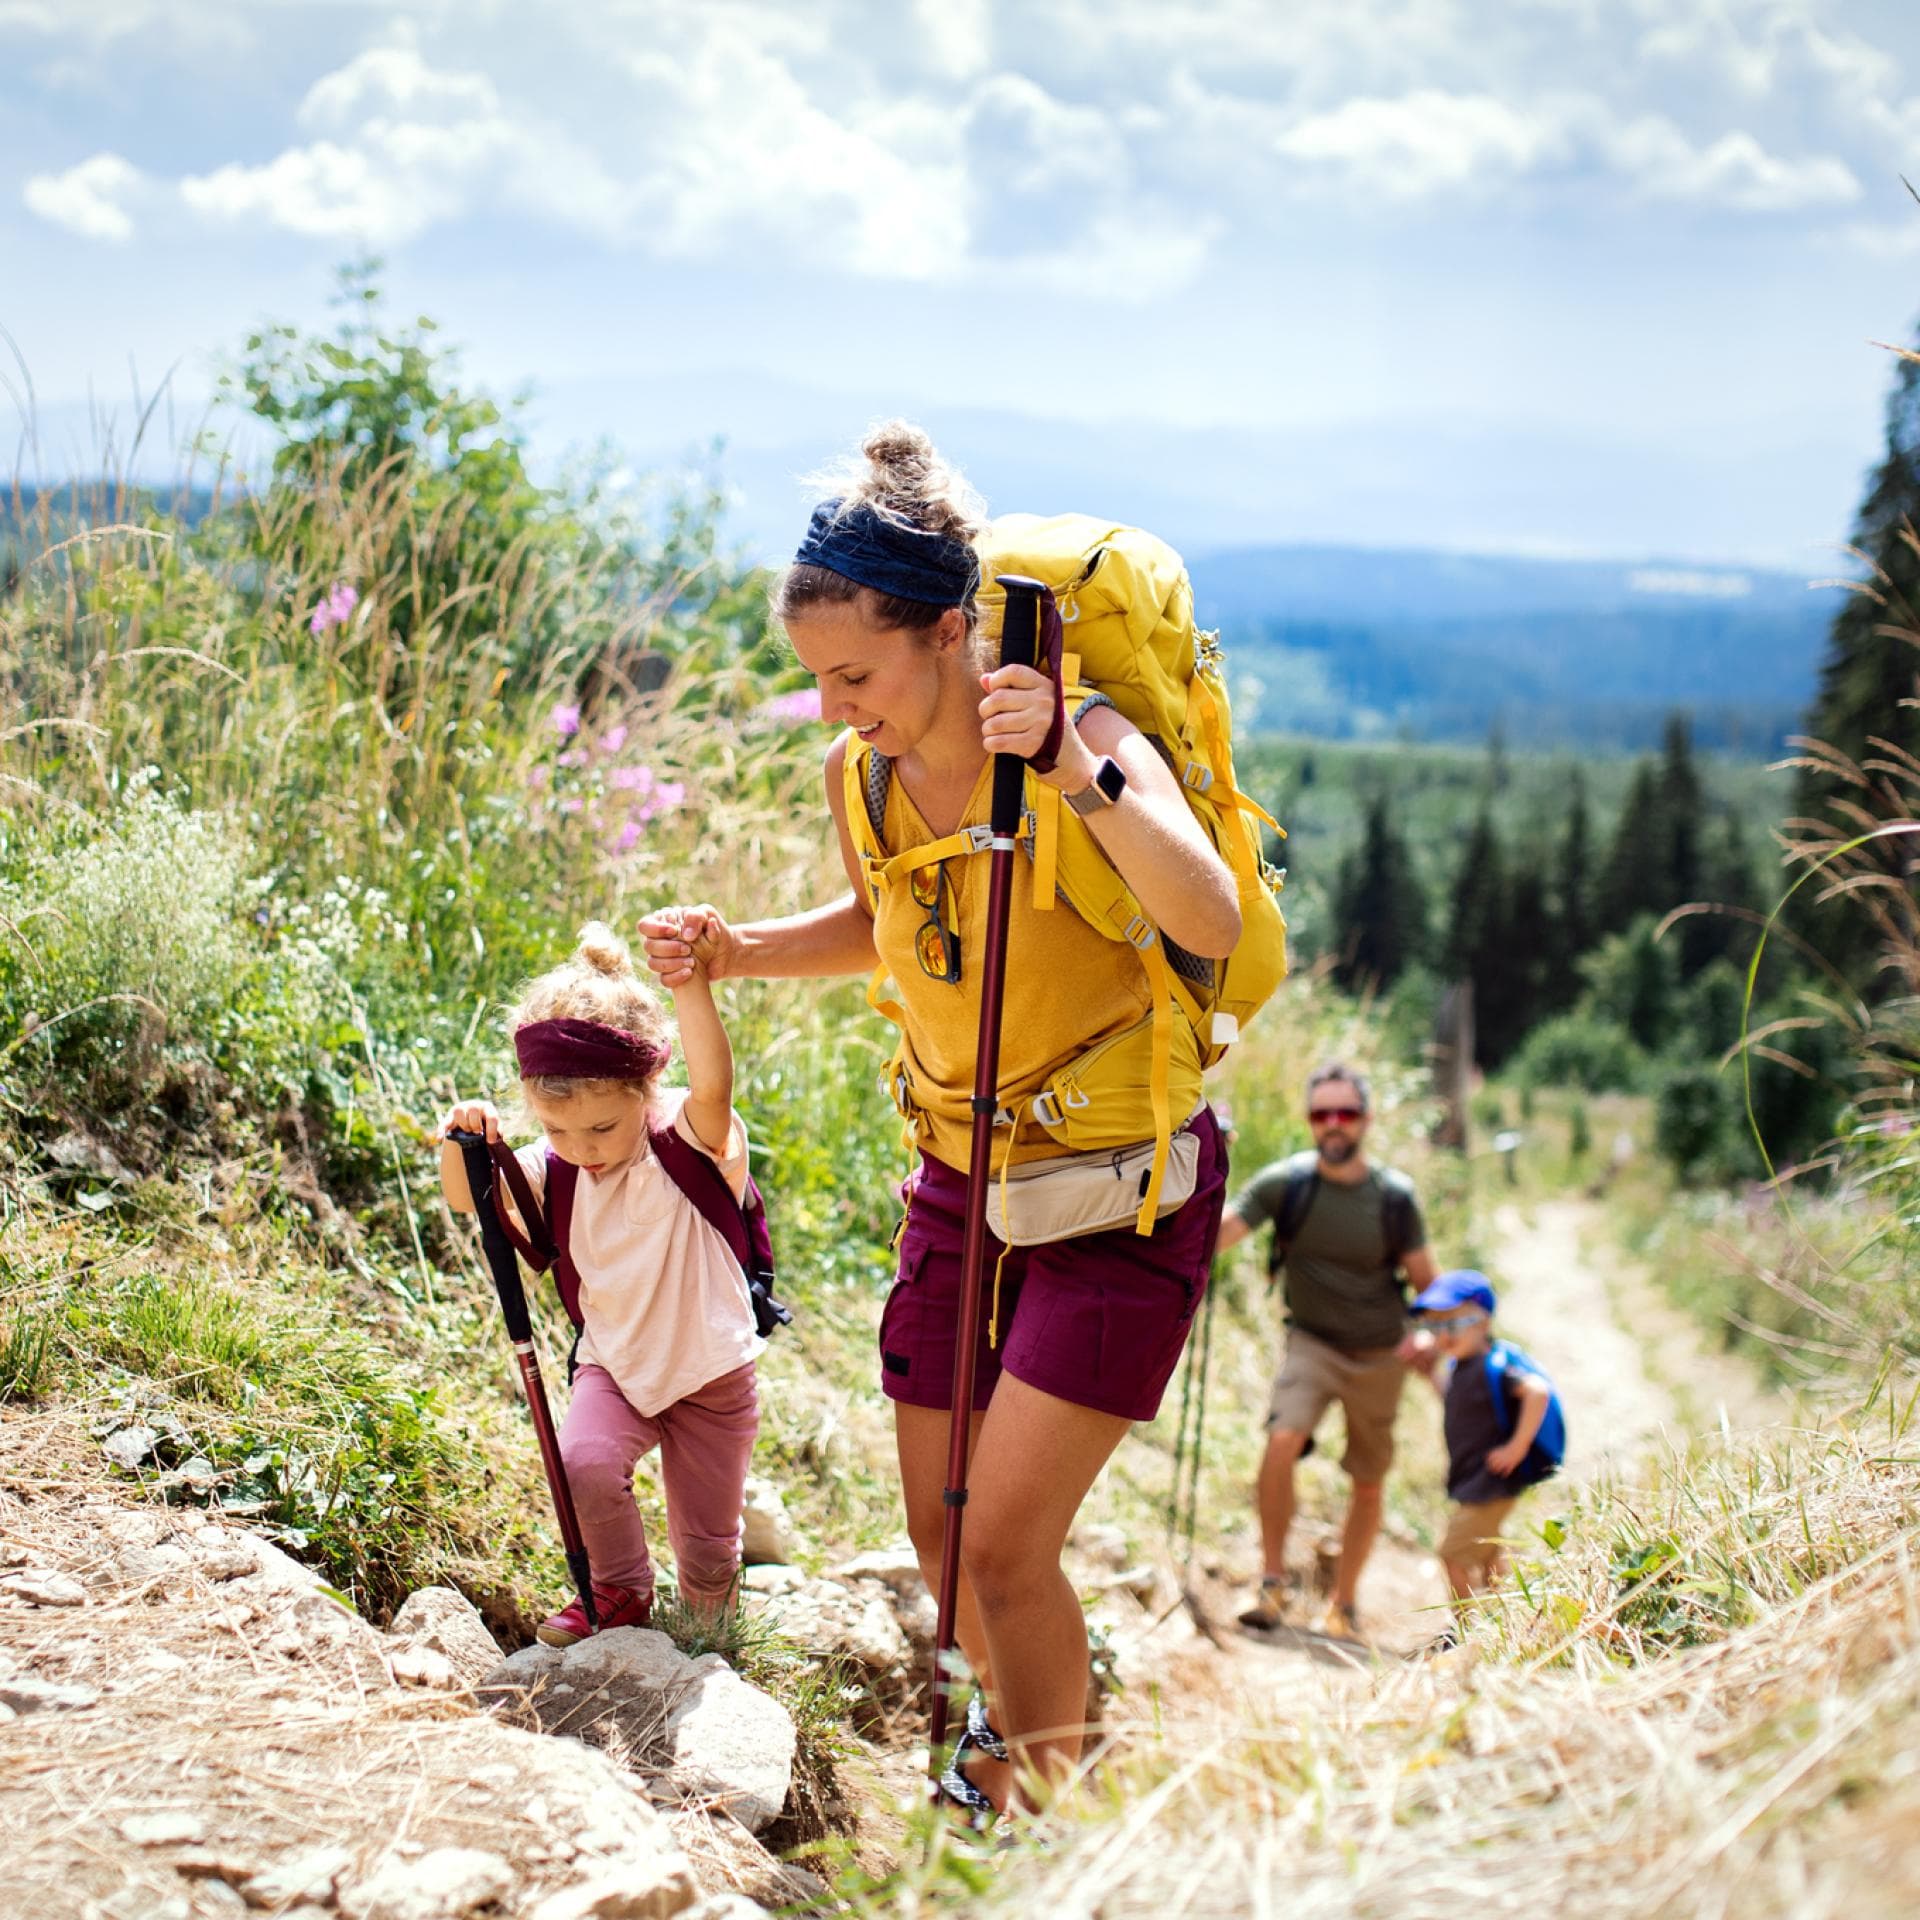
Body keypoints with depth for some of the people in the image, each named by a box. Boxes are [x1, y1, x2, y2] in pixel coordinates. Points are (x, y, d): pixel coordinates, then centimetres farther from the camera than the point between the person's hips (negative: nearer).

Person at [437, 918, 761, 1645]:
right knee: (583, 1463, -27)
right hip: (615, 1366, 3)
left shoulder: (693, 1144, -21)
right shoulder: (557, 1166, -8)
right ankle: (620, 1593, 2)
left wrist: (691, 985, -58)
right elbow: (468, 1198, -13)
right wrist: (463, 1142, -36)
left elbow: (713, 1085, -42)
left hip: (710, 1372, -3)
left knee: (706, 1558, 6)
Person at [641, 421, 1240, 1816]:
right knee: (942, 1540, 13)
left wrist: (1079, 773, -51)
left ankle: (1042, 1808, 13)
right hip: (962, 1177, 6)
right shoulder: (864, 778, -5)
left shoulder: (1083, 742, -23)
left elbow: (1214, 924, -40)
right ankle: (1011, 1723, 43)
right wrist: (736, 953, 0)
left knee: (1005, 1545, -11)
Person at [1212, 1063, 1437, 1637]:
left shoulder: (1394, 1195, -9)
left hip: (1380, 1354, 1)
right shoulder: (1284, 1182, -11)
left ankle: (1344, 1604, 26)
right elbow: (1218, 1233, -20)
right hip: (1313, 1342, -1)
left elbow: (1423, 1278, 2)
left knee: (1368, 1483, 8)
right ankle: (1272, 1583, -14)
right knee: (1282, 1440, -26)